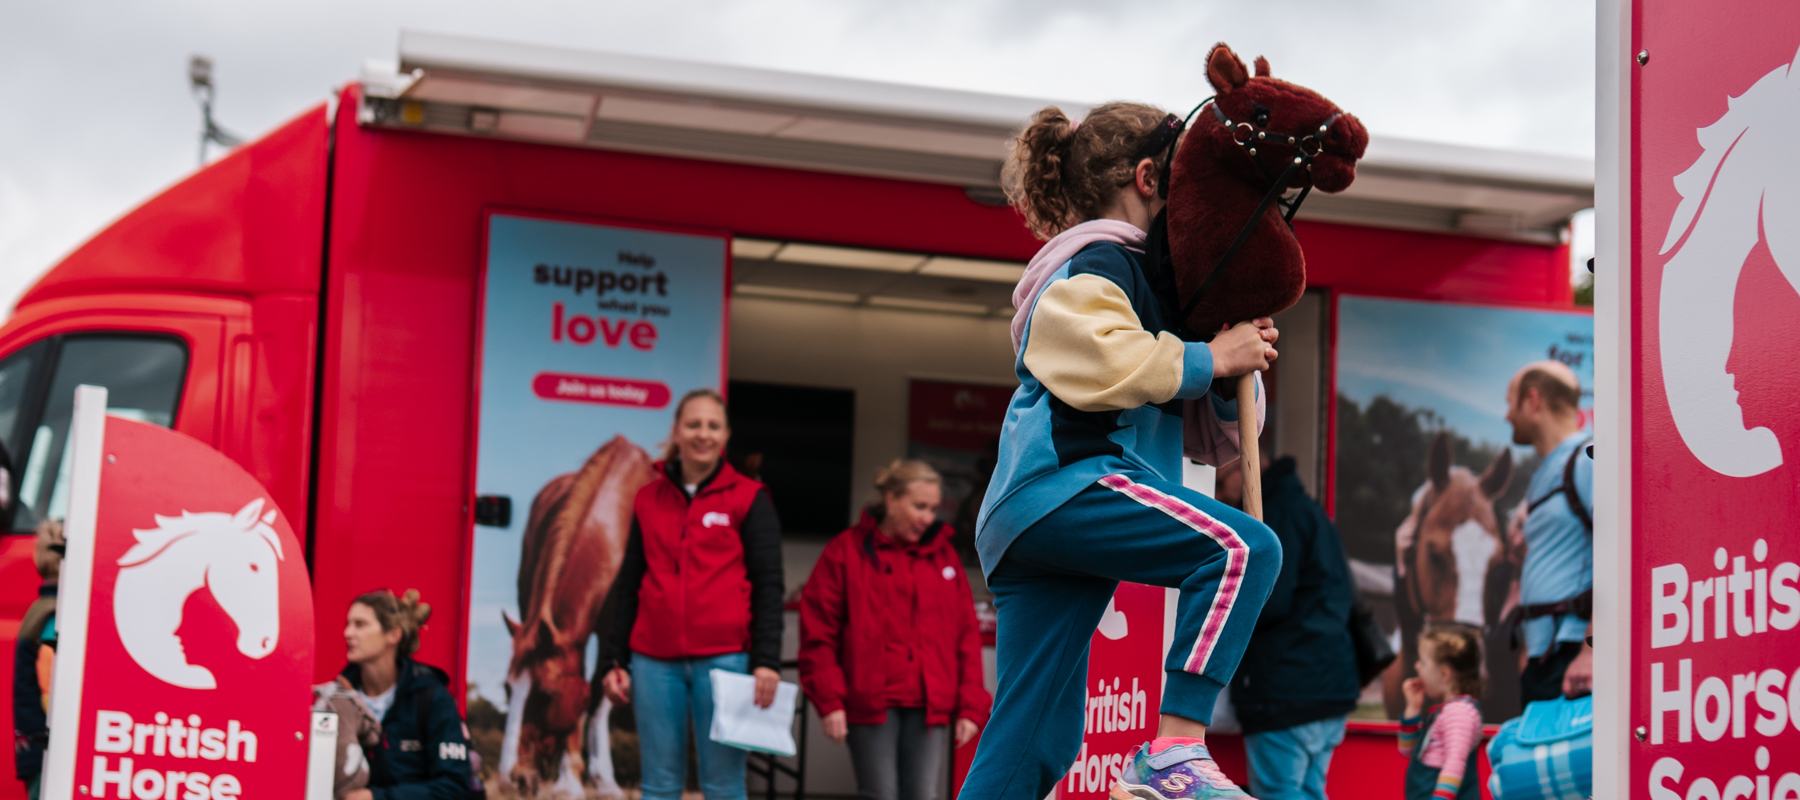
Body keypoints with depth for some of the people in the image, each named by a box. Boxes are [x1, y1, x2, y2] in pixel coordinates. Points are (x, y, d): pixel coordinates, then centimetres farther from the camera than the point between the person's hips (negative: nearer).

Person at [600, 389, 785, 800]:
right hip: (655, 663, 3)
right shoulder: (649, 499, 13)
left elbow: (768, 585, 0)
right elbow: (627, 585, 16)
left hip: (724, 659, -3)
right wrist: (614, 660, 11)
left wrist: (766, 661, -9)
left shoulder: (748, 498, 4)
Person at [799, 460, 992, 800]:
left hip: (929, 706, 3)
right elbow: (818, 632, -2)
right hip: (870, 703, -3)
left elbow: (966, 635, 11)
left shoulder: (944, 555, 12)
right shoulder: (847, 551, 1)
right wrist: (828, 700, -9)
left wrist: (970, 705, 4)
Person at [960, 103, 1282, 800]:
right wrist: (1209, 358, -9)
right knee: (1242, 549, -22)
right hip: (1061, 481, -10)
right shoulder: (1097, 262, 3)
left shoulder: (1136, 274, 32)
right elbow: (1100, 362, -20)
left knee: (1035, 742, 5)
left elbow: (1211, 439, 28)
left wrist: (1239, 370, 9)